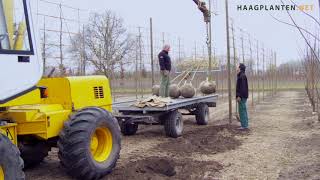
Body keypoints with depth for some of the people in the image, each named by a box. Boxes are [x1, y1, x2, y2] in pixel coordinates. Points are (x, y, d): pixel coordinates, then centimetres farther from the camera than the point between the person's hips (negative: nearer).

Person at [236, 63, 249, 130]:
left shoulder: (242, 76, -15)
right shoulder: (242, 76, 16)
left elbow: (242, 87, -22)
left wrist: (239, 96, -24)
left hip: (242, 96, -10)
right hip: (243, 96, 10)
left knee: (242, 110, -7)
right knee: (244, 110, 12)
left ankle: (244, 125, -4)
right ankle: (245, 125, 17)